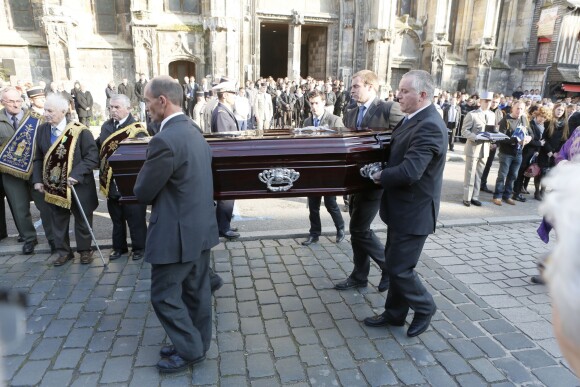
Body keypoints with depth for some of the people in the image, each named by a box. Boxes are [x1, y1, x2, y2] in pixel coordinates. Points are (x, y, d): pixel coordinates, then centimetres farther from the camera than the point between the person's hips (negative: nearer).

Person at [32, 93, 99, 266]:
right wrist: (38, 179, 2)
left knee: (82, 220, 9)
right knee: (58, 221, 14)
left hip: (78, 186, -4)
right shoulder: (42, 130, 2)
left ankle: (85, 250, 27)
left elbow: (92, 157, -16)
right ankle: (63, 251, 29)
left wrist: (77, 174, -24)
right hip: (53, 186, 5)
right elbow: (38, 158, 10)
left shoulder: (80, 131, -15)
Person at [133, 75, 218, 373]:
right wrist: (159, 181, 8)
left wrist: (148, 170, 4)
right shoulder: (194, 131, 8)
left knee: (164, 295, 8)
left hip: (177, 234, -9)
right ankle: (197, 344, 35)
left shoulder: (165, 140, -23)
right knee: (196, 291, 19)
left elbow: (143, 193, -15)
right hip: (201, 227, 9)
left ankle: (190, 350, 21)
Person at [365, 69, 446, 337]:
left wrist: (381, 176, -15)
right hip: (402, 208, 10)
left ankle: (424, 307, 27)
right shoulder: (413, 119, 8)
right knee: (394, 264, 18)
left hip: (413, 211, -9)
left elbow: (409, 171, -31)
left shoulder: (429, 126, -23)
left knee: (398, 268, 2)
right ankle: (395, 313, 33)